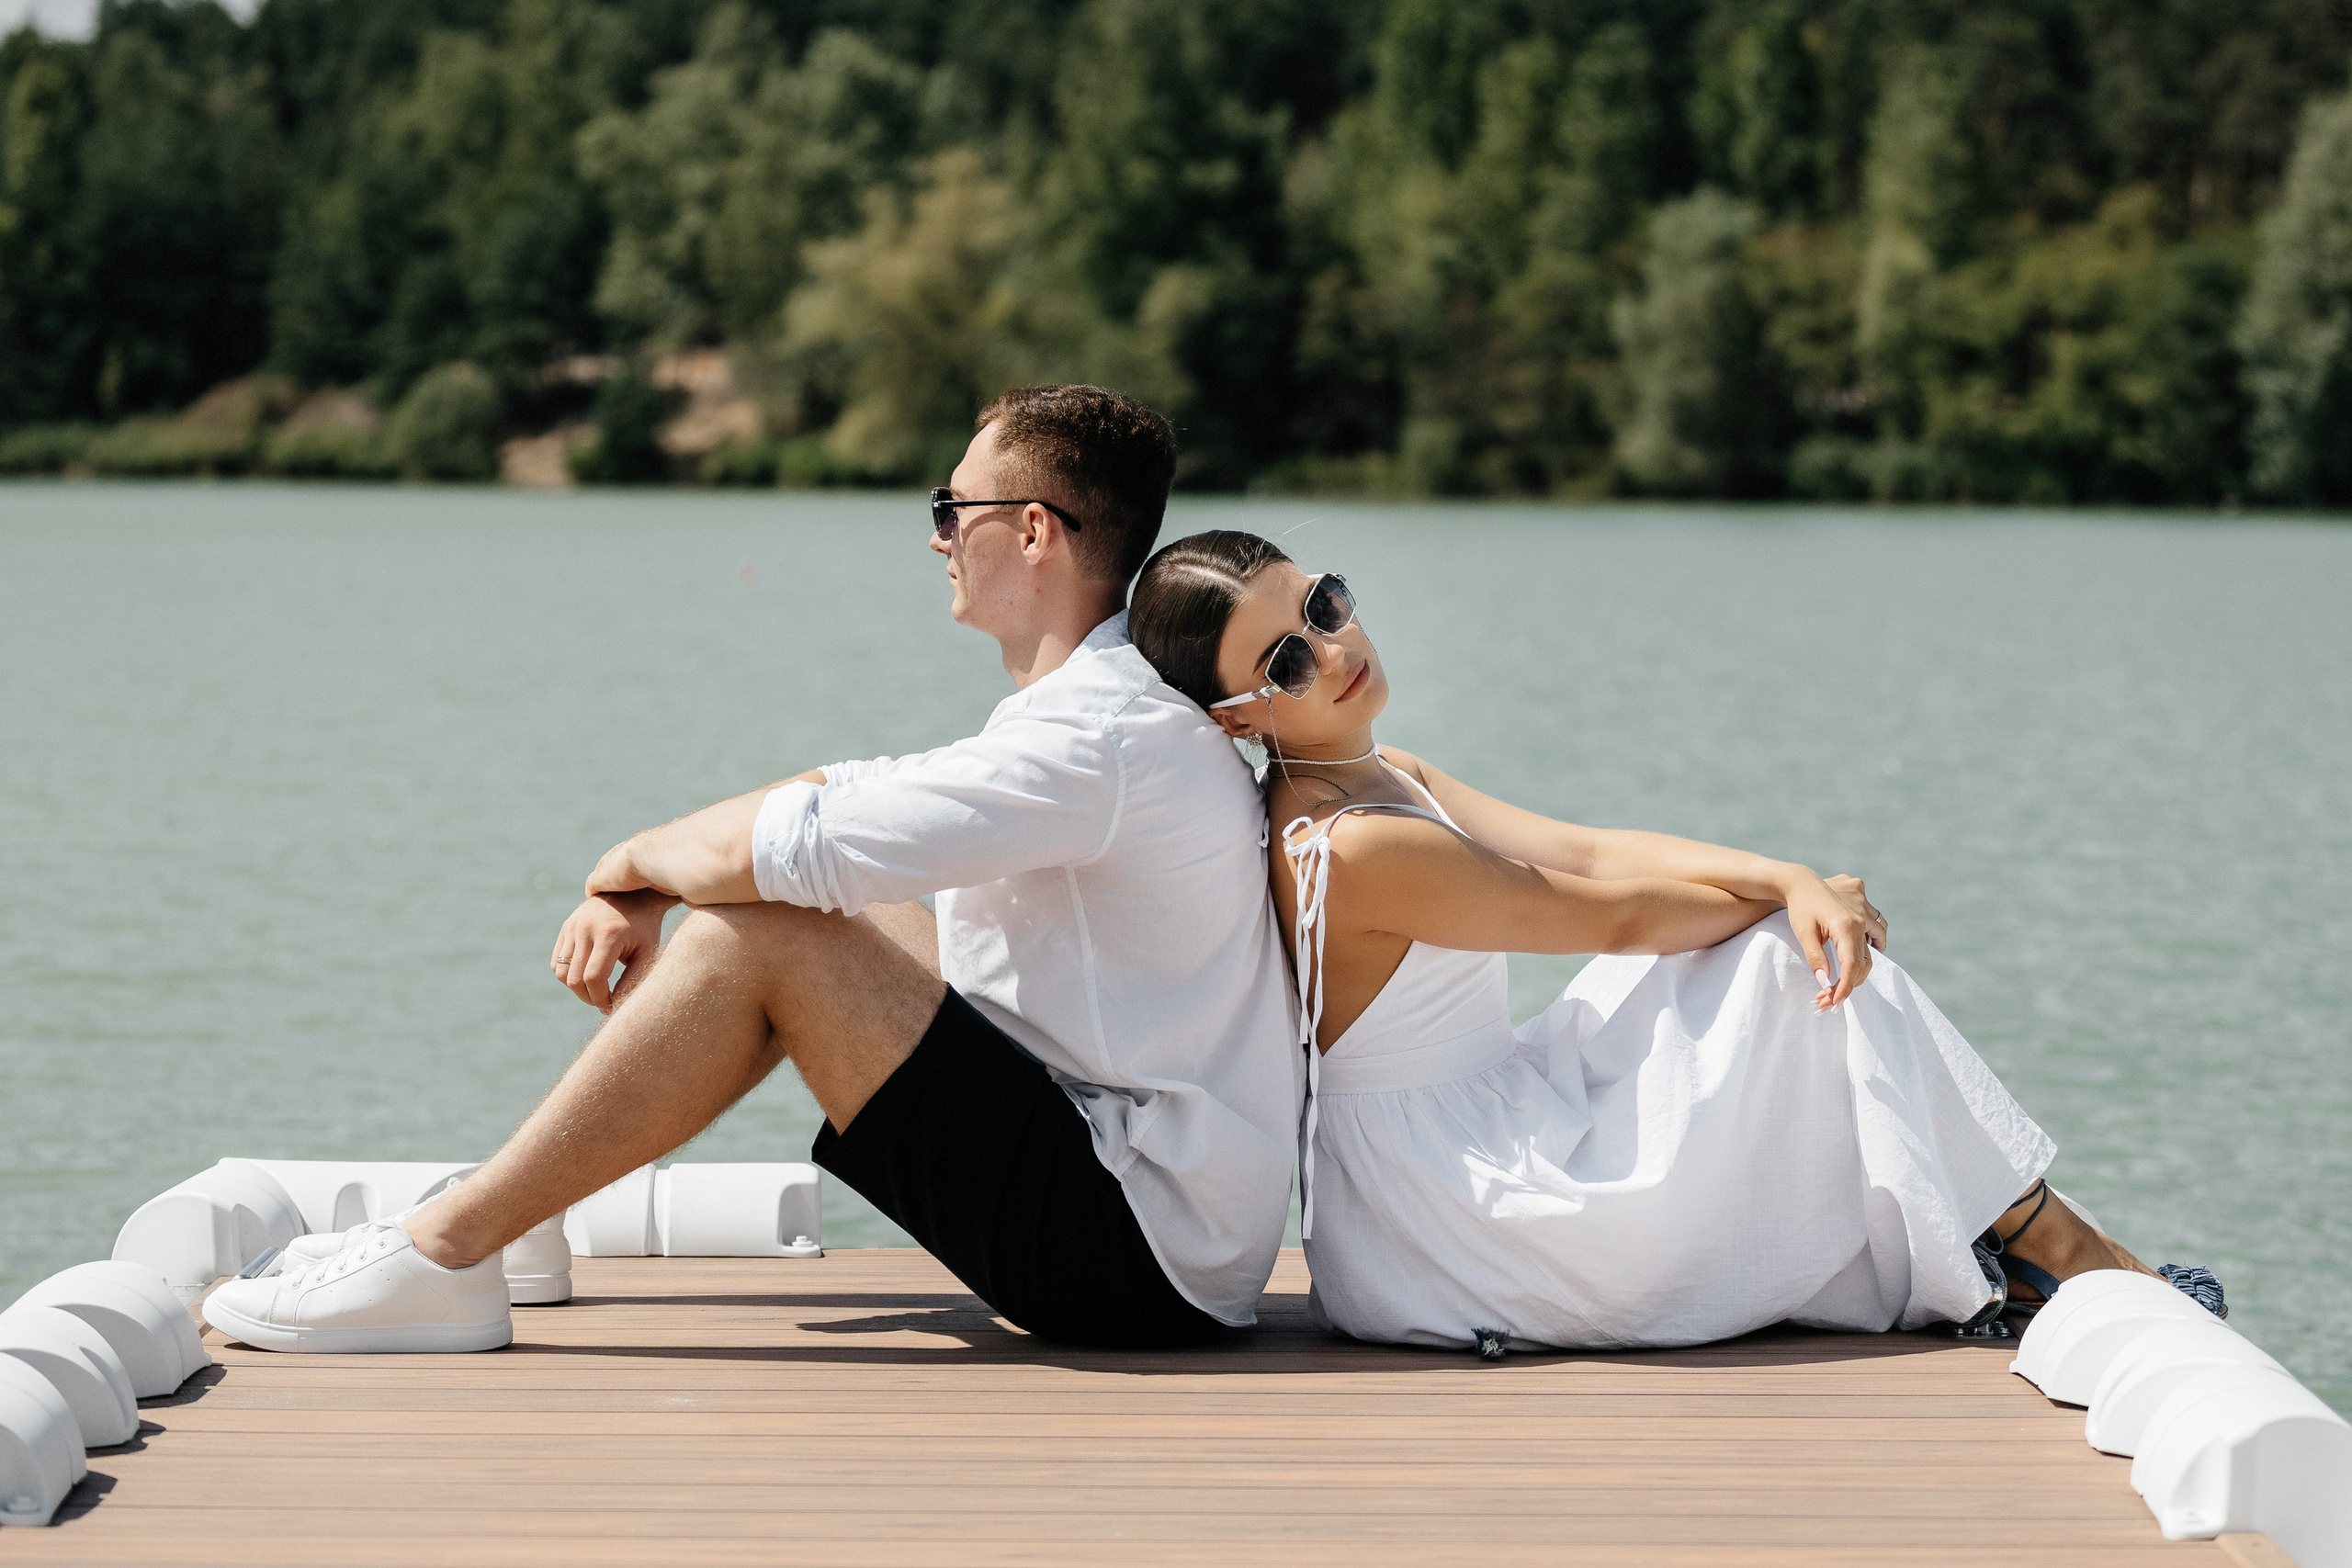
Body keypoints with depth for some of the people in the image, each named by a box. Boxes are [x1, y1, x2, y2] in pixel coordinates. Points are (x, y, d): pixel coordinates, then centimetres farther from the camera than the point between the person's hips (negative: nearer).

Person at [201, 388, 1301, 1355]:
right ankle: (510, 1206, 17)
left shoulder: (1102, 740, -20)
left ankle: (446, 1255, -8)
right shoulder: (1107, 708, 15)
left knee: (758, 932, -15)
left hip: (1148, 1260, -10)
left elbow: (767, 848, -24)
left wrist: (635, 858, -2)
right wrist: (639, 897, 4)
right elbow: (835, 795, 19)